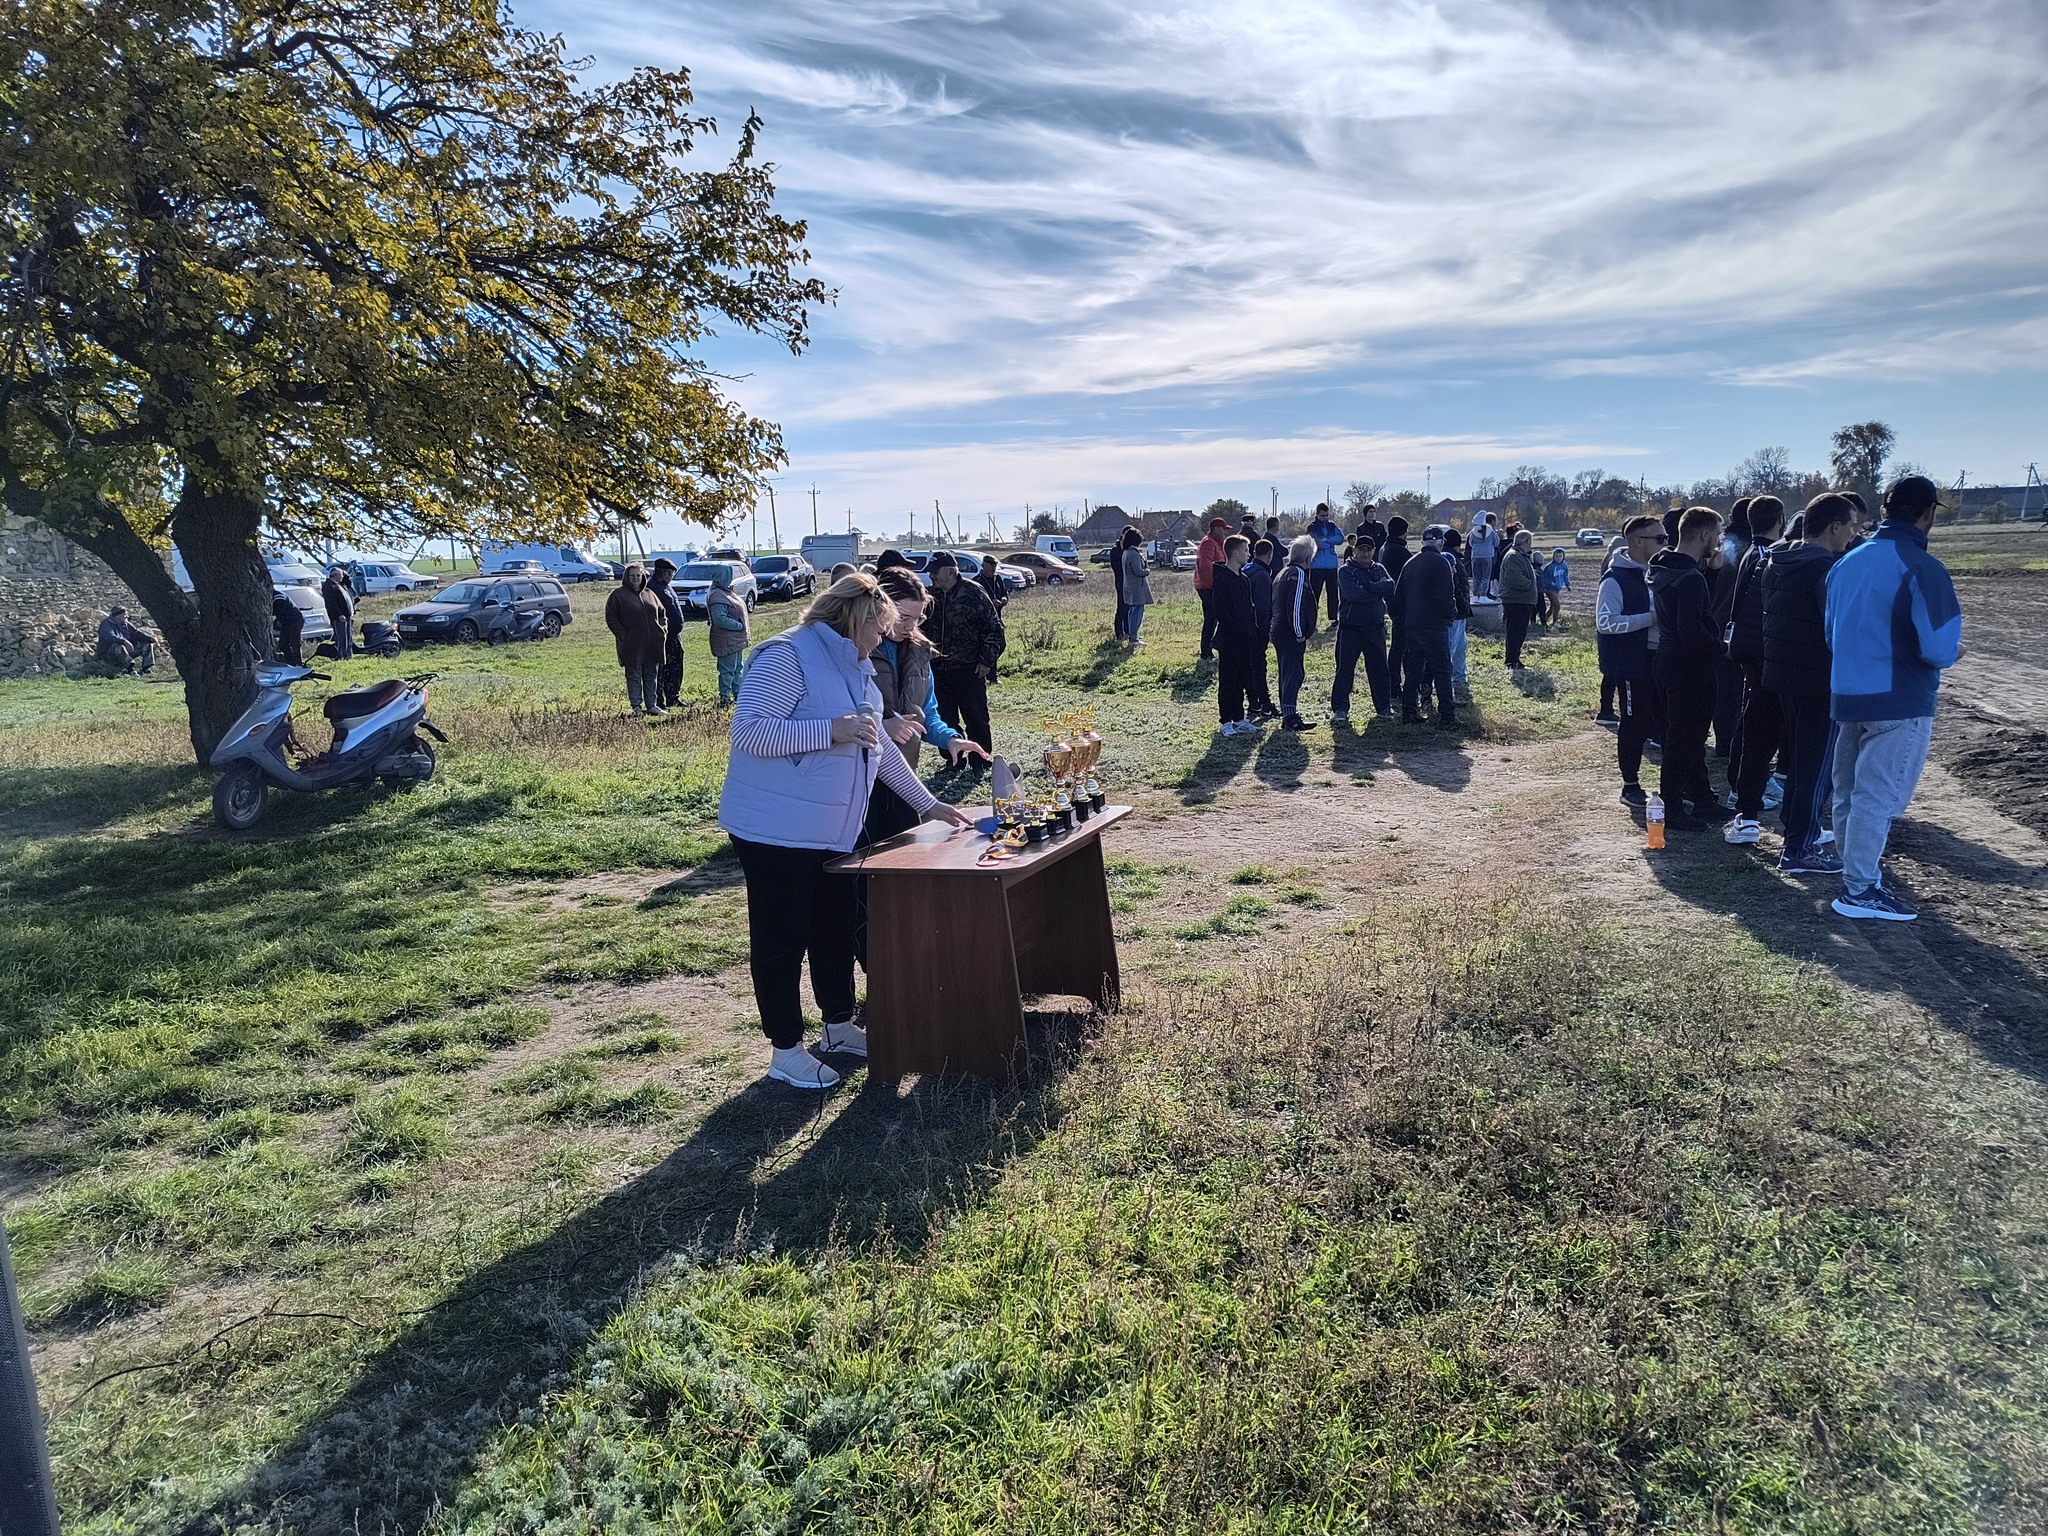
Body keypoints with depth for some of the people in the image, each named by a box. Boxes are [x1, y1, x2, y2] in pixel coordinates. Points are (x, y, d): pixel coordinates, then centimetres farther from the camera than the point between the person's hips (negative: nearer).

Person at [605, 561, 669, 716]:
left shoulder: (649, 594, 15)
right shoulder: (618, 595, -1)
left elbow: (662, 614, 24)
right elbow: (611, 619, -3)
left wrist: (663, 629, 7)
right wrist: (623, 636, -11)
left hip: (653, 644, 5)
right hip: (632, 645, -5)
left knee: (652, 676, 10)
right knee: (634, 676, 2)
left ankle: (652, 705, 18)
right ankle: (636, 707, 8)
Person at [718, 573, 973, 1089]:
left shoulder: (855, 670, 14)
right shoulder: (787, 657, -15)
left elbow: (881, 748, 22)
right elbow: (749, 731, -24)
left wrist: (928, 803, 21)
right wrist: (831, 730, -27)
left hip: (833, 833, 9)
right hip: (776, 830, -9)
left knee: (836, 929, 18)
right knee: (782, 939, 2)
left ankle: (840, 1026, 34)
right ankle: (785, 1050, 14)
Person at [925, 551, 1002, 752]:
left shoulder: (973, 594, -6)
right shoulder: (931, 596, 8)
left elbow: (994, 628, -4)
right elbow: (922, 629, 19)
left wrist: (986, 661, -7)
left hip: (969, 670, -5)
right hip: (938, 672, 5)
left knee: (976, 719, 1)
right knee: (945, 720, 9)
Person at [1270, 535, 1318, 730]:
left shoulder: (1282, 574, 18)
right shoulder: (1299, 574, -13)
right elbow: (1296, 606, -21)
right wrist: (1300, 633, -16)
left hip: (1279, 631, 10)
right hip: (1291, 634, -10)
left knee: (1288, 672, 16)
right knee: (1294, 673, -9)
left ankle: (1287, 714, 22)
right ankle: (1290, 718, -11)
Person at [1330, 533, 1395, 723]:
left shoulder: (1379, 569, 9)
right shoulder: (1345, 571, -5)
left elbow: (1390, 587, -9)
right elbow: (1353, 593, -22)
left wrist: (1367, 587, -18)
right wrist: (1377, 592, -12)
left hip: (1376, 627, 5)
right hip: (1350, 627, -4)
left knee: (1379, 668, 12)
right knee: (1345, 669, -2)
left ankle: (1384, 706, 23)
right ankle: (1339, 709, 4)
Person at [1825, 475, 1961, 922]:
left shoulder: (1848, 562, 6)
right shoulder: (1922, 569, -16)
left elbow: (1832, 632, 15)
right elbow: (1937, 647, -19)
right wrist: (1953, 653, 2)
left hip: (1846, 696, 7)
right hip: (1899, 703, -7)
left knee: (1849, 789, 17)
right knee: (1878, 796, -1)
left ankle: (1856, 865, 32)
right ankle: (1858, 891, 4)